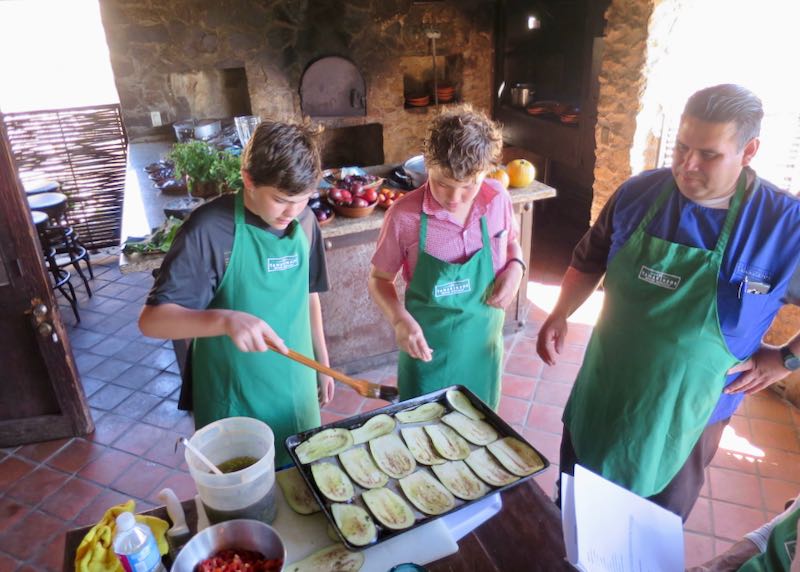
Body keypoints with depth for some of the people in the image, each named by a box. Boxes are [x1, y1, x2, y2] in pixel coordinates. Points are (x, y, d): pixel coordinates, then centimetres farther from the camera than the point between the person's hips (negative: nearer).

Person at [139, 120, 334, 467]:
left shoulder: (304, 219, -4)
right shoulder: (210, 229, -20)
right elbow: (151, 319, -21)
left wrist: (322, 362, 13)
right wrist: (225, 319, -38)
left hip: (296, 387, 5)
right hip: (235, 402, -4)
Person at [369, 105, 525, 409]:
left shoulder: (498, 200, -10)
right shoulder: (404, 215, -20)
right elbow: (379, 279, -6)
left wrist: (515, 268, -11)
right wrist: (400, 320, -23)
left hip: (483, 347, 3)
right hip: (428, 348, -3)